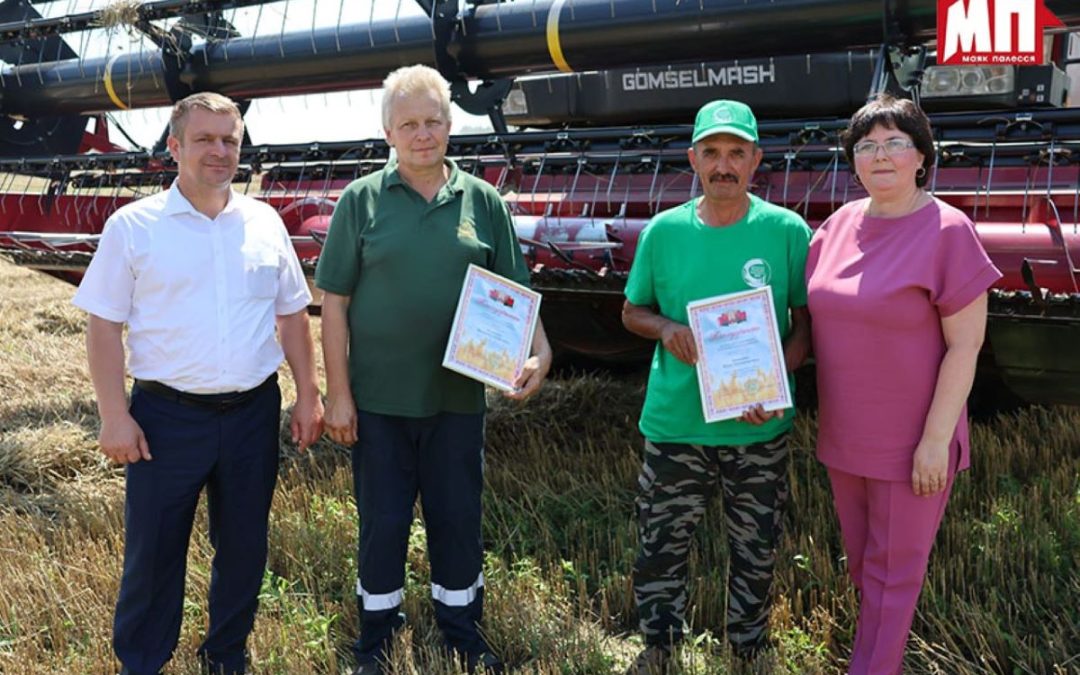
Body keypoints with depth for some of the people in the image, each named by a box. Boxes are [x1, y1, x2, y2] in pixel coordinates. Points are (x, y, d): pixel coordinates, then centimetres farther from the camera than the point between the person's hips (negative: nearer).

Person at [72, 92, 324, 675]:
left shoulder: (264, 223, 5)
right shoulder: (133, 226, -4)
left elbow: (292, 314, 11)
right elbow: (104, 325, -4)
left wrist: (308, 396, 7)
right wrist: (114, 416, -9)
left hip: (253, 410, 3)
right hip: (167, 414, -3)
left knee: (244, 547, 14)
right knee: (152, 551, 6)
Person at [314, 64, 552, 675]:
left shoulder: (483, 202, 2)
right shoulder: (362, 200, -2)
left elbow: (516, 294, 5)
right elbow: (334, 302, -2)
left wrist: (540, 351, -12)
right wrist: (338, 393, -6)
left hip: (458, 396, 2)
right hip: (379, 397, -1)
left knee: (458, 520, 13)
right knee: (383, 523, 10)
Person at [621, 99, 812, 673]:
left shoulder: (787, 231, -6)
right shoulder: (664, 230, -1)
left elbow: (808, 321, -1)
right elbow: (633, 311, 9)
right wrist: (666, 328, -13)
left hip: (759, 431, -1)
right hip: (675, 425, 1)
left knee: (755, 552, 14)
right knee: (659, 547, 11)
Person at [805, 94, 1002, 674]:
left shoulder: (947, 232, -15)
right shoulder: (837, 225, 1)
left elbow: (965, 345, -15)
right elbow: (814, 311, 12)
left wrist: (936, 440, -17)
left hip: (911, 444, -6)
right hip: (843, 433, 6)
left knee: (893, 569, 9)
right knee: (860, 556, 22)